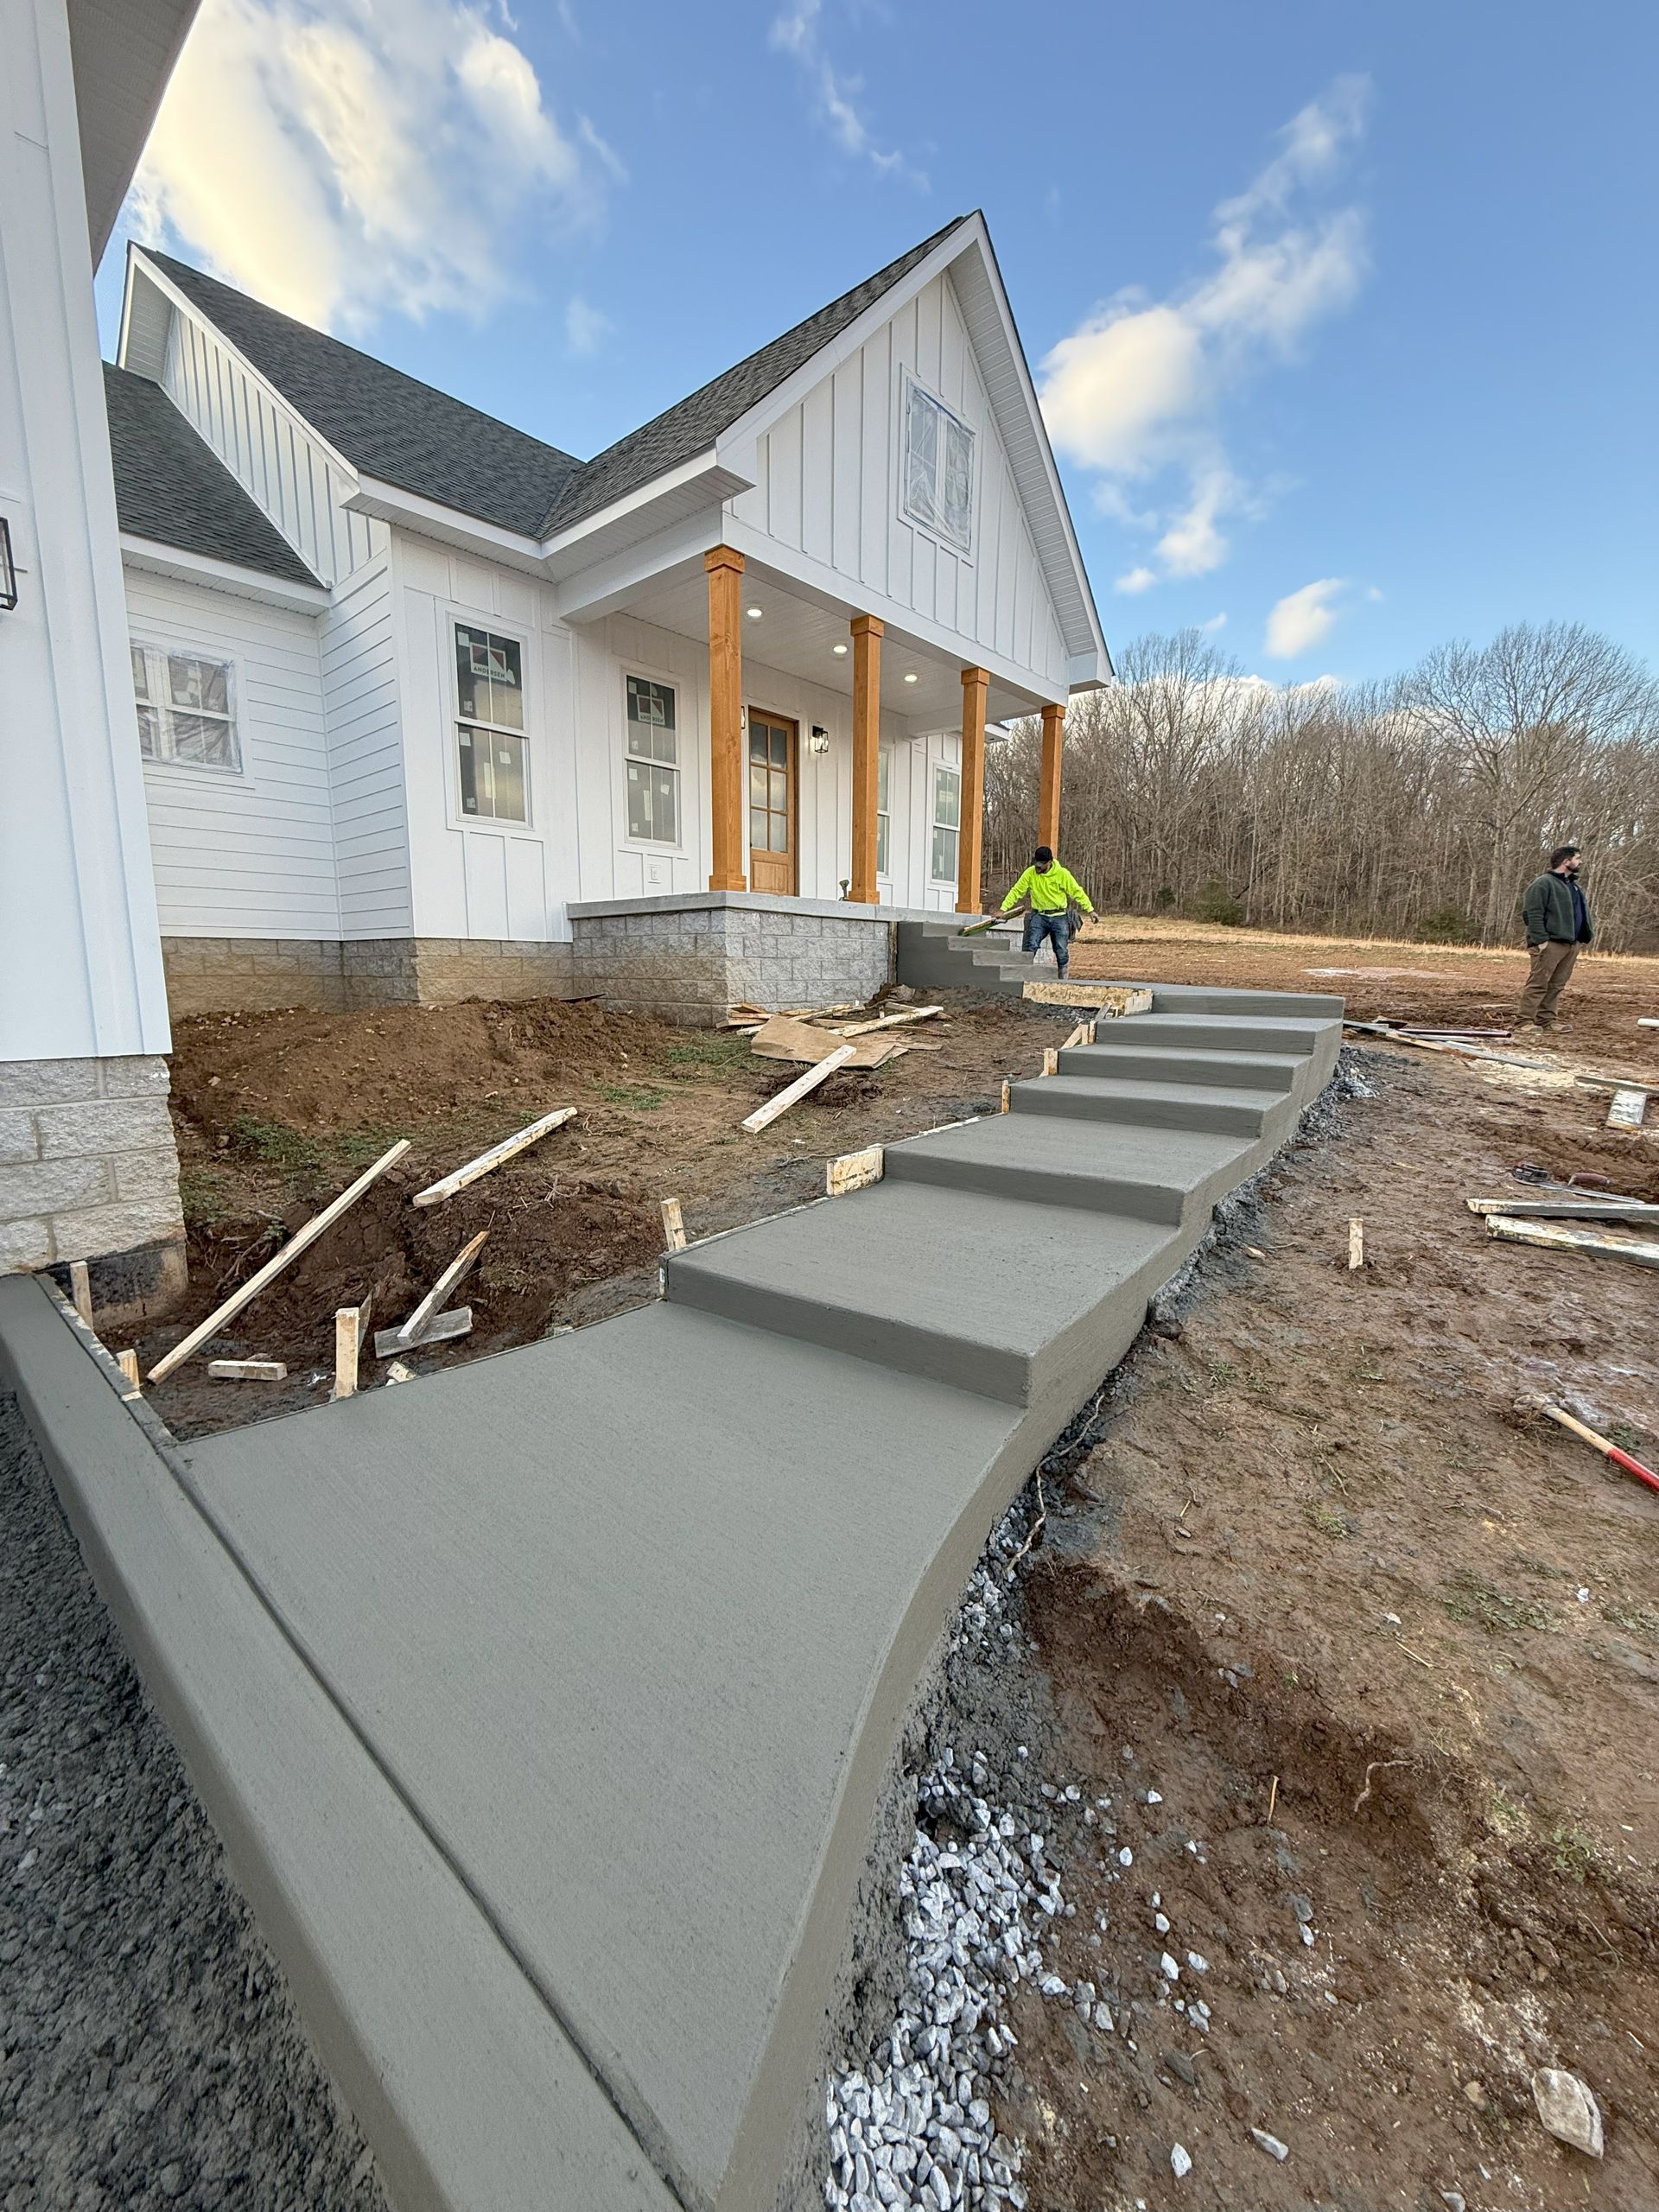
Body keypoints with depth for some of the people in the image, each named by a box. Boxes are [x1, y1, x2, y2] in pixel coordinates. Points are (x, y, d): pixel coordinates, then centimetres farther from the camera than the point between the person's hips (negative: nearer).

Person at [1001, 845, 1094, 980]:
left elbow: (1077, 892, -2)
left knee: (1062, 951, 2)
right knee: (1031, 946, -17)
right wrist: (1003, 909, -8)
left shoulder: (1062, 874, -8)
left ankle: (1063, 978, 16)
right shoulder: (1030, 873, -5)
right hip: (1039, 916, 1)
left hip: (1059, 917, 0)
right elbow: (1016, 891, -1)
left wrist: (1090, 909, -4)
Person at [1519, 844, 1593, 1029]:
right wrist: (1540, 939, -21)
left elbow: (1581, 913, 28)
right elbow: (1532, 913, -16)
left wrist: (1585, 935, 17)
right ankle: (1524, 1020, -8)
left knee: (1557, 985, 8)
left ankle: (1546, 1021, 11)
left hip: (1571, 944, 9)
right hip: (1551, 943, -9)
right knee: (1538, 983, -10)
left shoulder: (1573, 885, 22)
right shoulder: (1543, 883, -8)